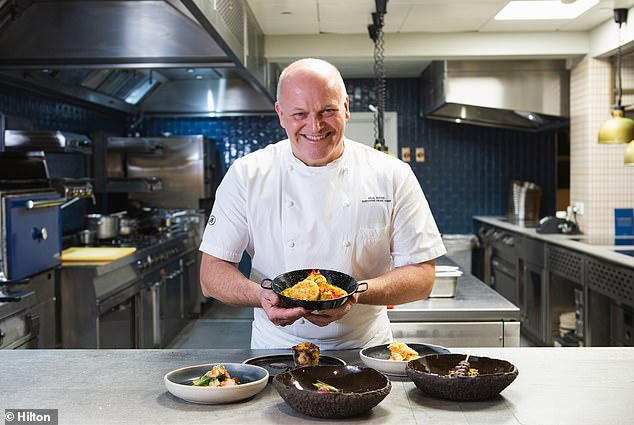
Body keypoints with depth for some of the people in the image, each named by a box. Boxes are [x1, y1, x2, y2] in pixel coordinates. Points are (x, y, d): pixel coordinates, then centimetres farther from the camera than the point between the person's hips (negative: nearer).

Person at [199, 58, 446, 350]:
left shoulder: (393, 176, -3)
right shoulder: (246, 175, -2)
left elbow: (421, 274, -2)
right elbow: (212, 272, -2)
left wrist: (357, 293, -20)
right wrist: (261, 295, -23)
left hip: (364, 347, 0)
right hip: (276, 350, 0)